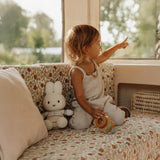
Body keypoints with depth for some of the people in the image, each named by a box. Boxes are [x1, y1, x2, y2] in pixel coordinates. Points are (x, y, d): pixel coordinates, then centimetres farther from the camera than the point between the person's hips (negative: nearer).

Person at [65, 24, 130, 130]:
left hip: (102, 101, 6)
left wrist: (119, 46, 39)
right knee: (80, 124, -32)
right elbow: (79, 97, -22)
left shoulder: (94, 61, 5)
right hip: (85, 105, -5)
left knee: (119, 119, -13)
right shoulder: (76, 71, -20)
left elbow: (105, 55, 30)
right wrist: (92, 111, -33)